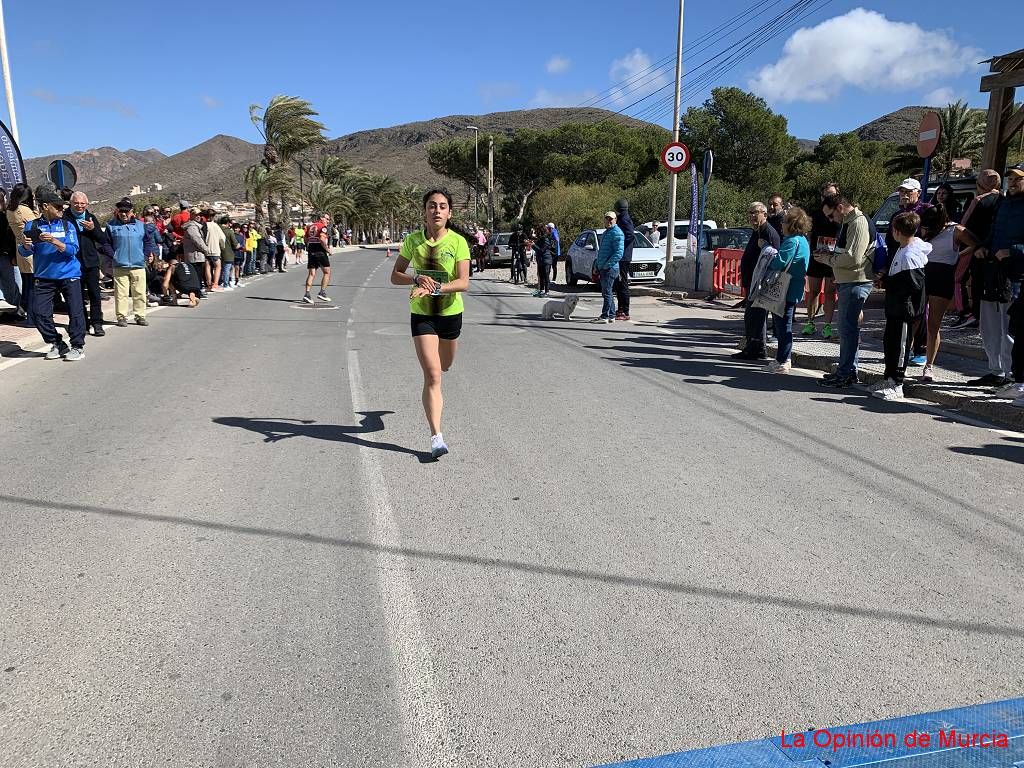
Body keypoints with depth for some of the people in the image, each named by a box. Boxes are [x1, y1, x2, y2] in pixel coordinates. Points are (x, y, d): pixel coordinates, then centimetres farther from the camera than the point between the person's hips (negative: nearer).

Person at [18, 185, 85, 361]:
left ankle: (78, 347, 9)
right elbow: (24, 252, 1)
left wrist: (54, 241, -25)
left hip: (69, 275, -2)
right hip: (44, 277, 2)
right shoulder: (32, 226, 2)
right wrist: (26, 245, -21)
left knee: (75, 312, -4)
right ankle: (57, 345, 15)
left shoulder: (67, 225, 0)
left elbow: (73, 250, -11)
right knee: (39, 313, -1)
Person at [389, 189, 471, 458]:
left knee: (444, 366, 21)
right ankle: (436, 437, -11)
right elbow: (395, 276, 1)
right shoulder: (412, 240, -4)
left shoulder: (458, 242, -9)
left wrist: (434, 288, -33)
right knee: (432, 375, -12)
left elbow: (464, 282, -18)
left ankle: (434, 393, 60)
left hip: (451, 312, 1)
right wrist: (417, 279, -19)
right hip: (421, 315, -1)